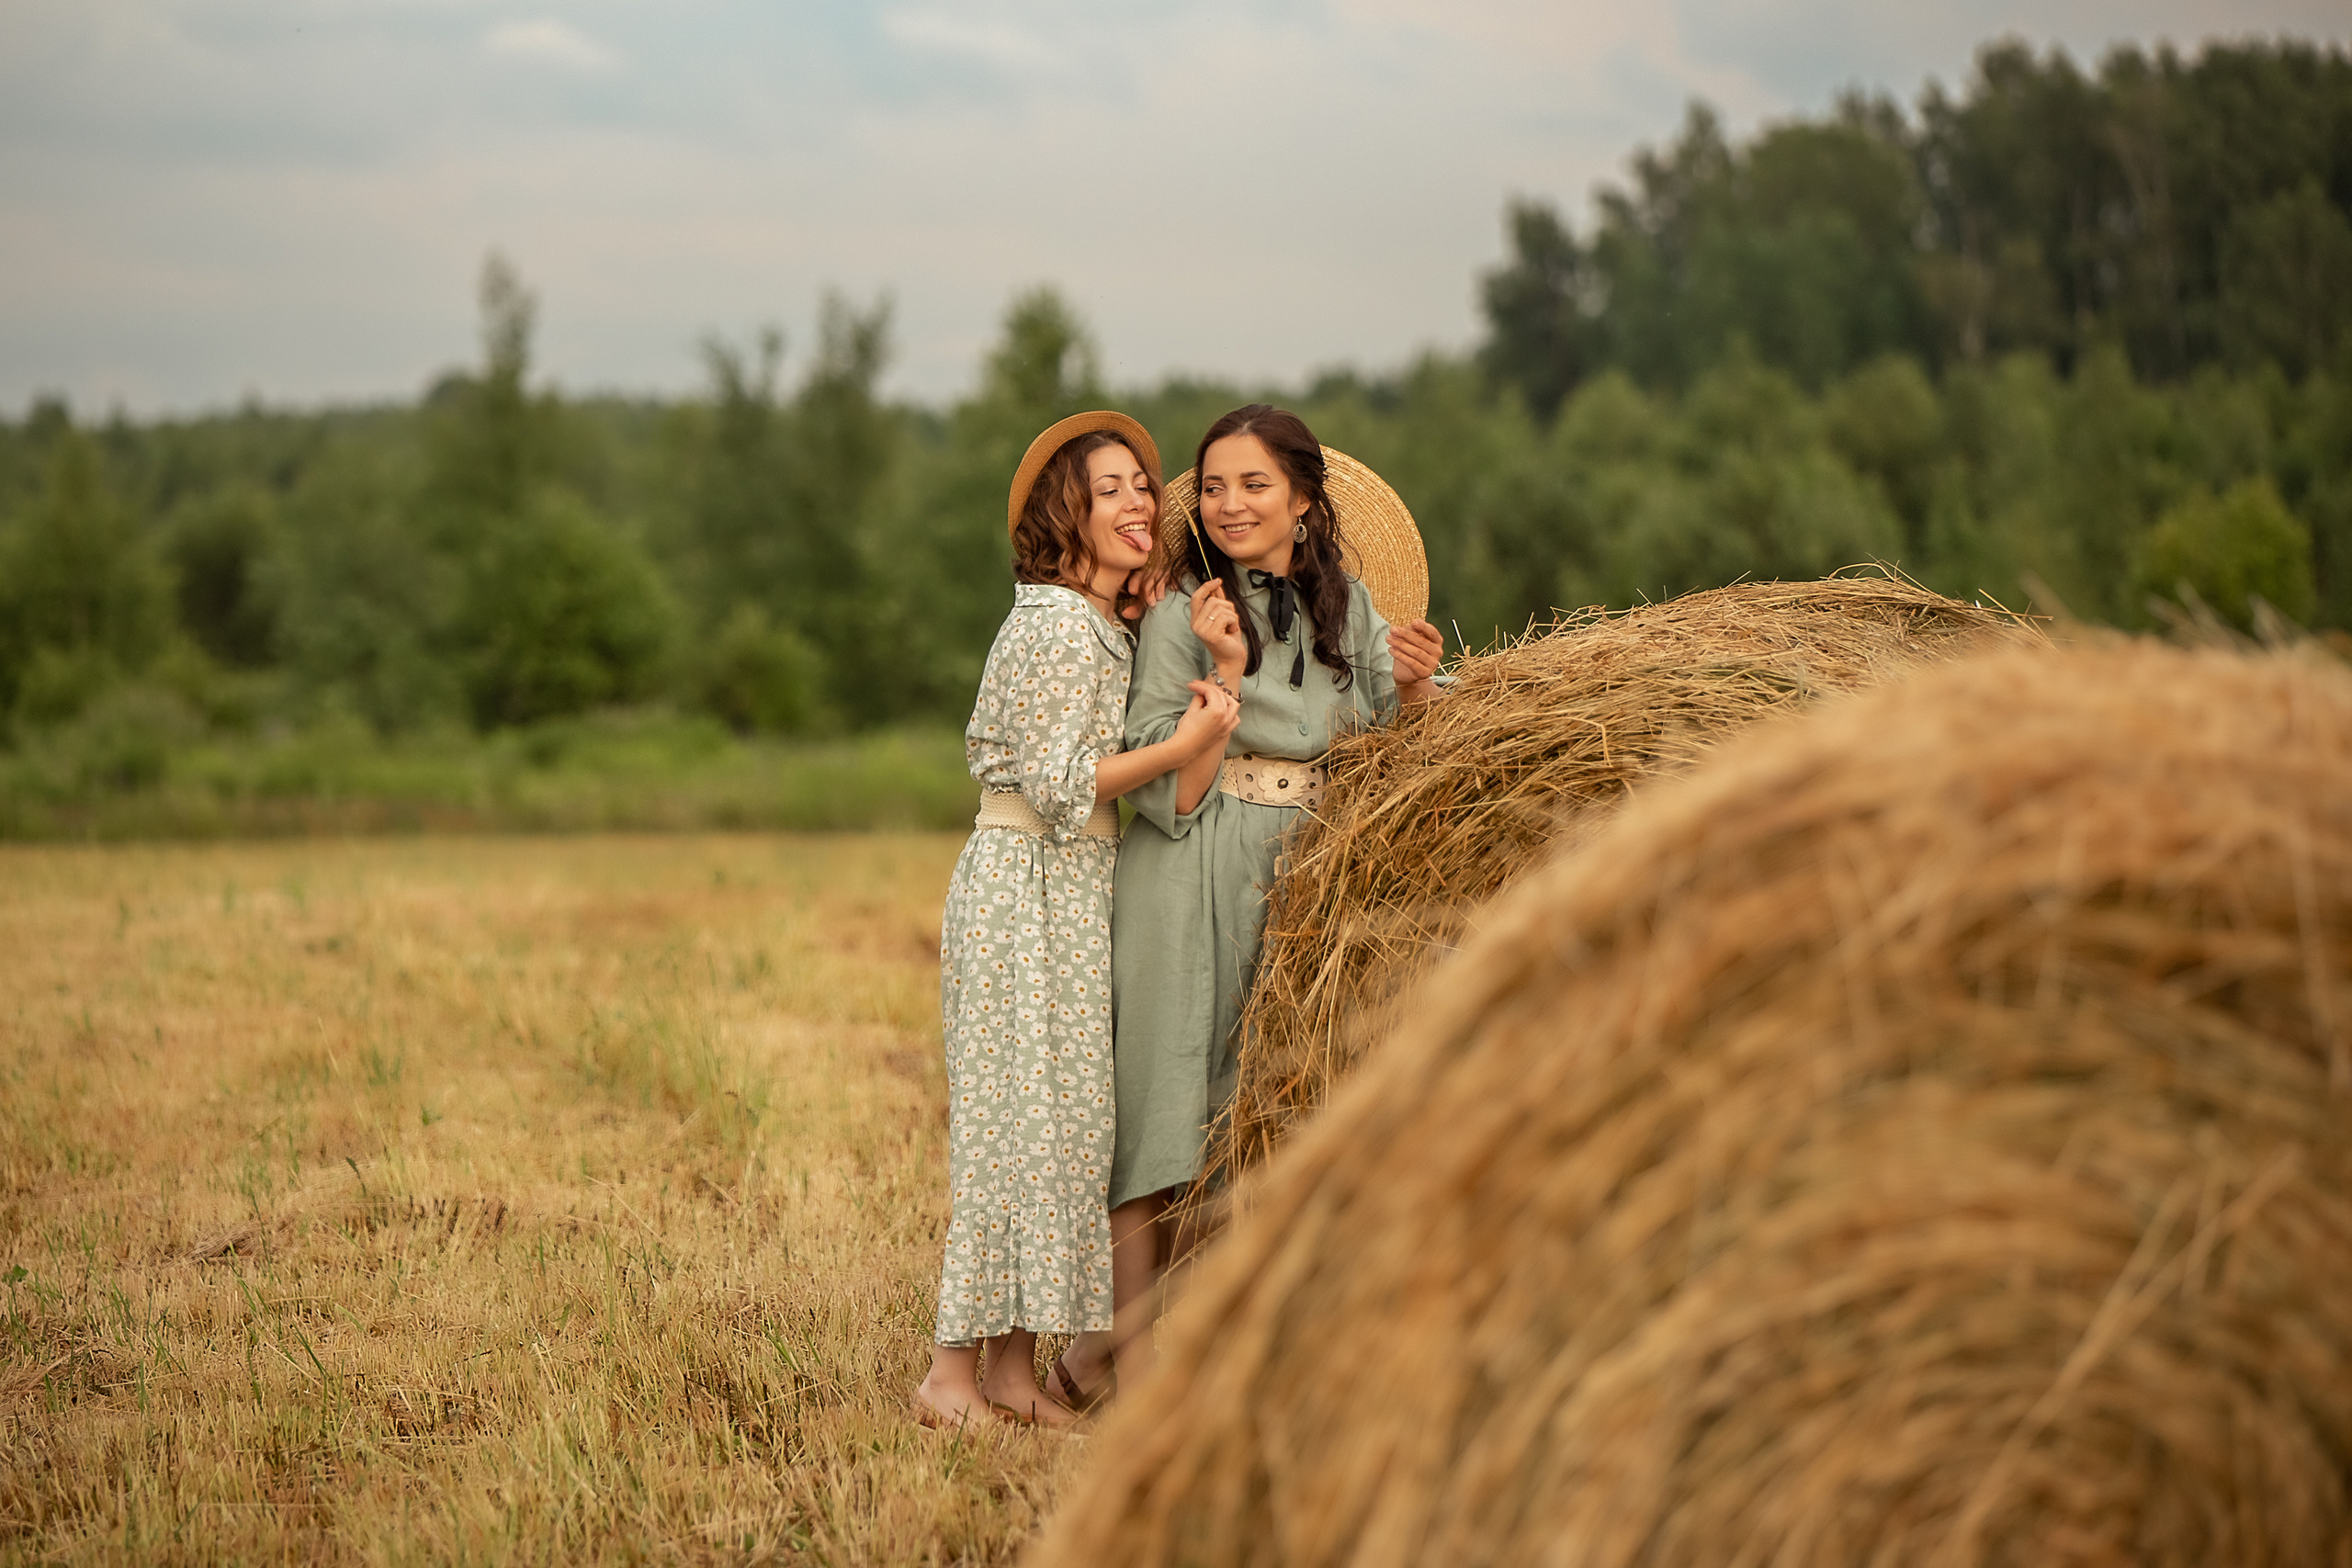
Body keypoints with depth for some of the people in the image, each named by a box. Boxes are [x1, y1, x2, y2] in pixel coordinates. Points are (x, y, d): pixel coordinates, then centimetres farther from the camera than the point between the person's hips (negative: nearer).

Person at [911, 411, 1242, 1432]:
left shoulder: (1100, 623, 15)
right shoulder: (1058, 624, -15)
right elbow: (1056, 784, -19)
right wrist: (1182, 747, -19)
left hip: (1072, 889, 10)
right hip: (1029, 883, -10)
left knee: (1059, 1117, 7)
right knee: (1019, 1115, -10)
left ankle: (1016, 1367, 10)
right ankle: (952, 1375, -8)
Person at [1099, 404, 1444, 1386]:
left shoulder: (1345, 606, 9)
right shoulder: (1181, 614, -6)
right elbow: (1173, 791, -13)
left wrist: (1413, 687, -3)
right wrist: (1226, 667, -20)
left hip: (1310, 888, 5)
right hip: (1193, 888, -5)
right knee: (1166, 1096, -6)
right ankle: (1138, 1362, -2)